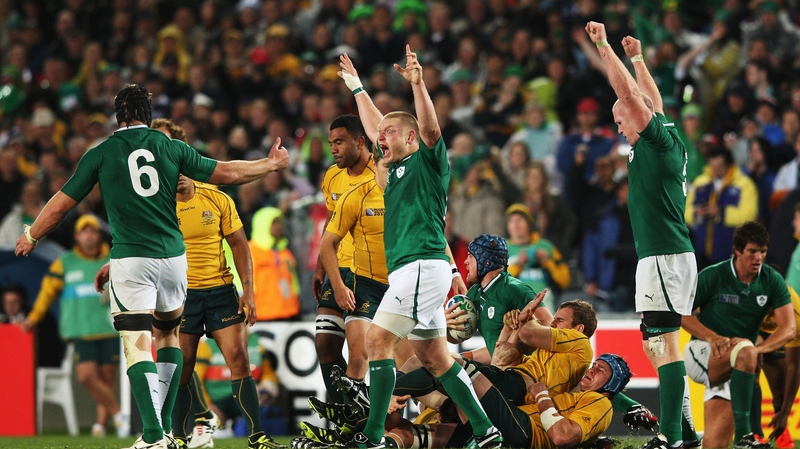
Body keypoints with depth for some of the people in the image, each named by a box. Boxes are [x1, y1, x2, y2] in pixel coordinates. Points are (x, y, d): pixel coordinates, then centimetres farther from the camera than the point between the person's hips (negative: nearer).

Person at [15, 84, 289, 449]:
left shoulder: (100, 154, 1)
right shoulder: (170, 148, 5)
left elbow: (62, 203, 7)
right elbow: (225, 172, 12)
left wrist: (31, 237, 24)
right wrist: (271, 164, 28)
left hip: (130, 261, -3)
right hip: (173, 256, 3)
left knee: (138, 346, -7)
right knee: (168, 333, 21)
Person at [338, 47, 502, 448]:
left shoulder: (427, 161, -1)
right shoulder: (399, 167, 21)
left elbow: (430, 128, -22)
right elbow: (375, 130, 37)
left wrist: (417, 83, -33)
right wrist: (357, 88, 44)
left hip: (422, 265, -10)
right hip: (412, 269, 10)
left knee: (378, 340, -13)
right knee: (432, 357, 7)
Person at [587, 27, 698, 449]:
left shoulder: (659, 139, -9)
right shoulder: (667, 141, 15)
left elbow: (626, 91, -13)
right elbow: (653, 101, 34)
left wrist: (603, 45, -6)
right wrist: (637, 57, 42)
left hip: (664, 256, -10)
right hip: (667, 254, 10)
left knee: (664, 343, -13)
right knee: (654, 342, 14)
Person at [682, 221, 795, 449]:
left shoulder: (772, 281, -1)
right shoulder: (712, 276, -7)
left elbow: (789, 328, -9)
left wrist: (758, 348, -29)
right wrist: (712, 337, -23)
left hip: (735, 368, 3)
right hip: (703, 353, -3)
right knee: (745, 351, -39)